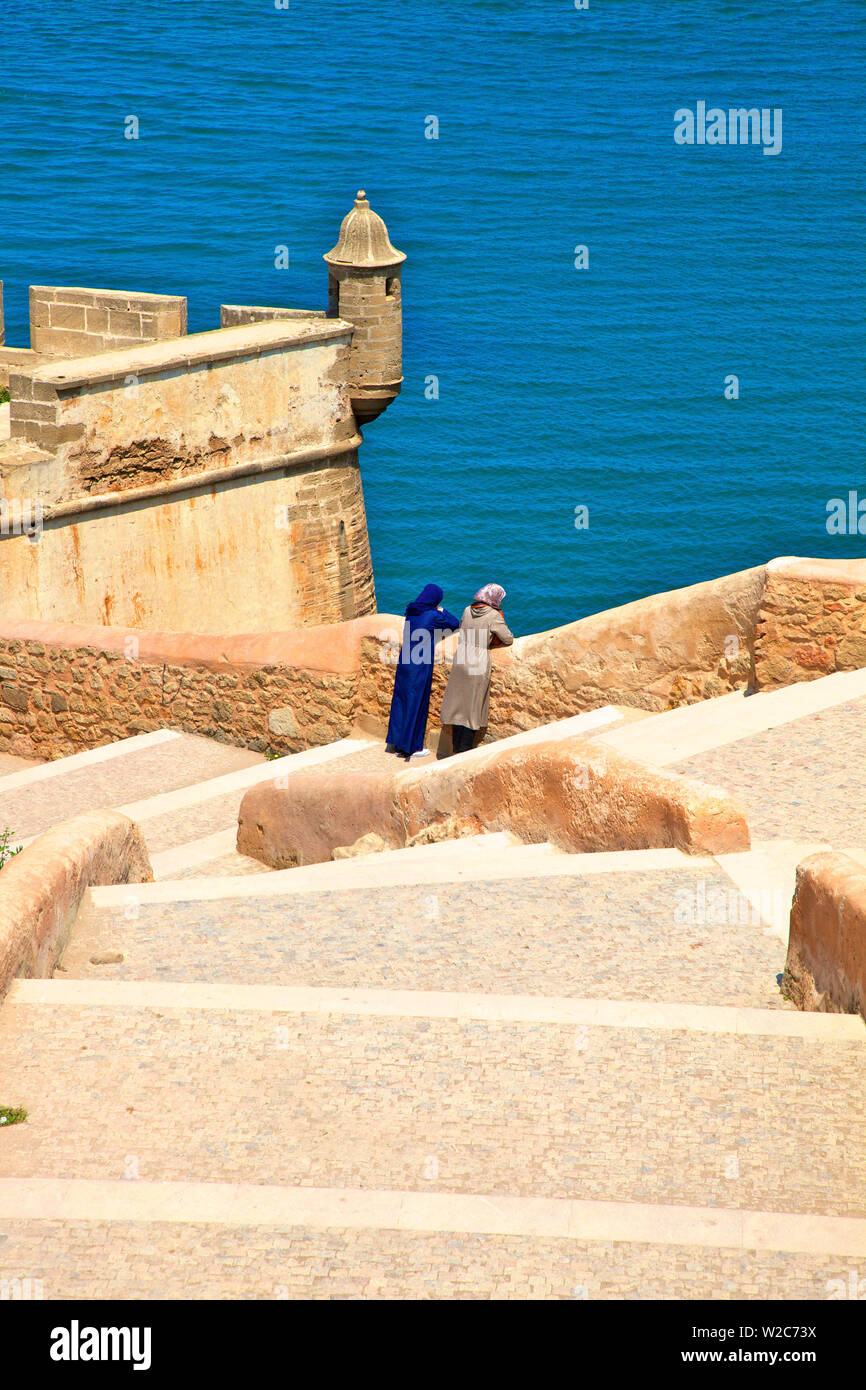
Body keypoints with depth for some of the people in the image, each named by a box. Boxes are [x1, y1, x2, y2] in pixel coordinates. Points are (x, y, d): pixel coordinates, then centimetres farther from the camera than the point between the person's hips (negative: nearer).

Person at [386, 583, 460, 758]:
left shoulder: (411, 612, 5)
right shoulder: (433, 615, -13)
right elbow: (455, 624, 2)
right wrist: (443, 611, 17)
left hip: (404, 664, 6)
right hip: (421, 666, -6)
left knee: (401, 700, 15)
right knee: (416, 704, 3)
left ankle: (396, 742, 23)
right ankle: (412, 747, 9)